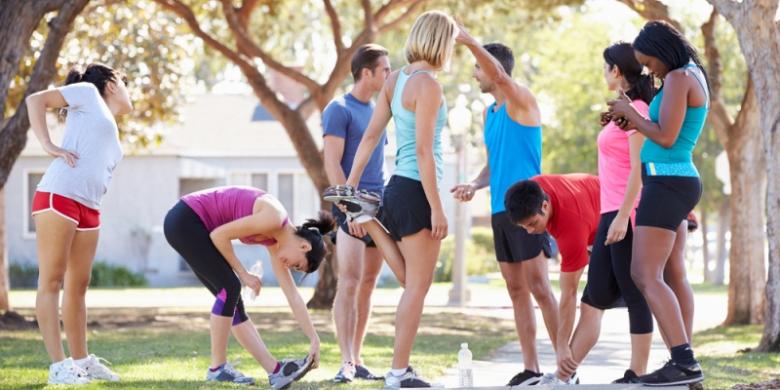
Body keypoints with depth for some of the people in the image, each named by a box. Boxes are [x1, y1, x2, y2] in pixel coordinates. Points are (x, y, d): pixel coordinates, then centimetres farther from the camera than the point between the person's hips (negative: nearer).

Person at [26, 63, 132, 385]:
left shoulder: (112, 133, 28)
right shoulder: (88, 93, 7)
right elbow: (36, 100, -1)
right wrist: (49, 147, -9)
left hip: (89, 209, 8)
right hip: (59, 196, -8)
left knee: (78, 286, 13)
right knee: (51, 281, -7)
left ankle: (81, 360, 21)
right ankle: (59, 365, -11)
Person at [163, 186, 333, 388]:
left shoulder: (274, 241, 9)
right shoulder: (274, 218, -18)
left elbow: (293, 296, 11)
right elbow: (219, 235, -17)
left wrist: (315, 340, 12)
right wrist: (243, 274, -8)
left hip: (193, 226, 9)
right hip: (184, 221, -9)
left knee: (232, 296, 4)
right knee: (230, 288, -12)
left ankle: (274, 370, 1)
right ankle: (217, 367, -5)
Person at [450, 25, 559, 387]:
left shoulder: (522, 101, -8)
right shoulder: (489, 113, 16)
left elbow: (500, 75, -29)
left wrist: (468, 40, -36)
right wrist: (474, 186, 3)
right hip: (500, 210, 8)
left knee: (539, 288, -9)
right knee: (517, 291, 7)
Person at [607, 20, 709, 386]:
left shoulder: (679, 78, -16)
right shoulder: (694, 75, 15)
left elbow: (666, 138, -22)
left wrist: (630, 111, -8)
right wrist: (635, 121, 11)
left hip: (667, 184, -11)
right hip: (676, 182, 11)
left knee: (645, 276, -14)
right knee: (673, 276, 12)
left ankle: (684, 362, -20)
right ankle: (683, 363, 12)